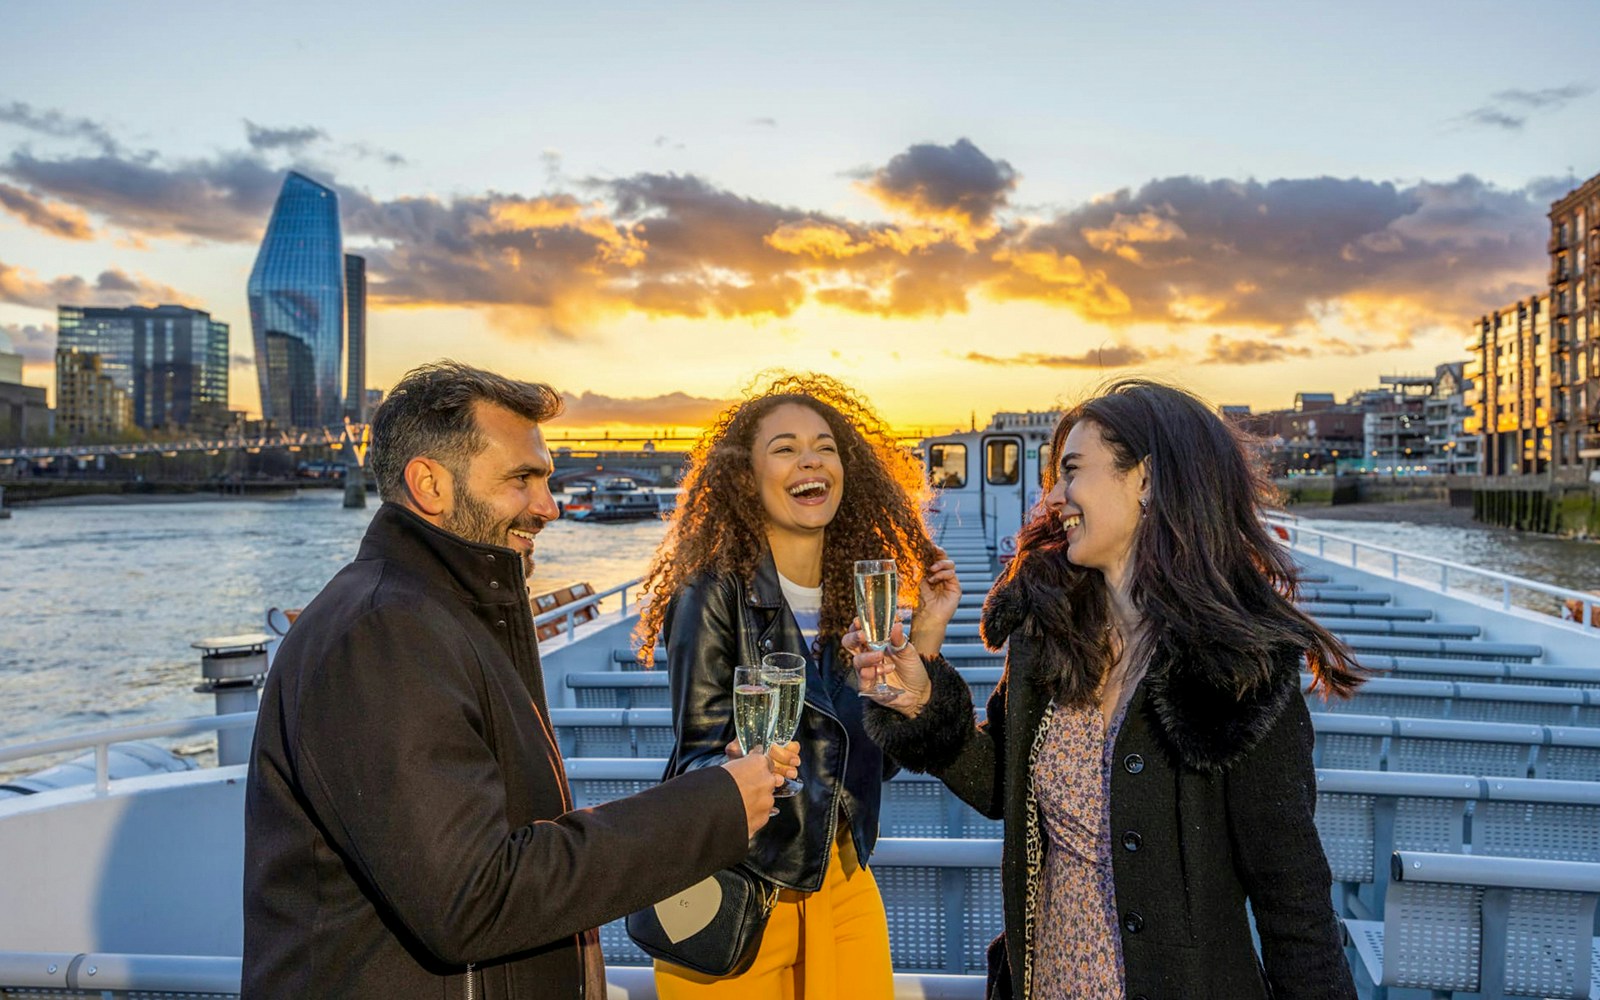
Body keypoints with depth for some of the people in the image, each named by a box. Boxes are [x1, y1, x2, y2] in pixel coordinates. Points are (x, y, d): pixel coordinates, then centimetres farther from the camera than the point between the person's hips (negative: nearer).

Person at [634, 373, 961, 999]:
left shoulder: (858, 591, 1)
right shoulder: (714, 594, -14)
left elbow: (876, 754, 3)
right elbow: (698, 754, -14)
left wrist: (926, 636, -4)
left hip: (843, 884, 5)